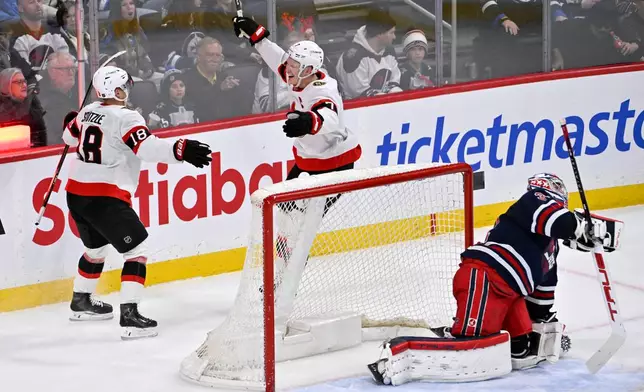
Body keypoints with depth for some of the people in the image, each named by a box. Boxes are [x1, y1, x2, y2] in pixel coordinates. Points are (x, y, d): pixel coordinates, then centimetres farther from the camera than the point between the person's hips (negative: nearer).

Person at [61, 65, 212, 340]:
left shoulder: (87, 112, 10)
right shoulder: (125, 118, -14)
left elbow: (70, 136, 30)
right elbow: (147, 148, -29)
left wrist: (71, 123, 52)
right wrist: (180, 151, -37)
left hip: (76, 193, 9)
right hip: (105, 198, -9)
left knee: (96, 248, 30)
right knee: (136, 251, -5)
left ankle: (81, 301, 46)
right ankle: (129, 316, -16)